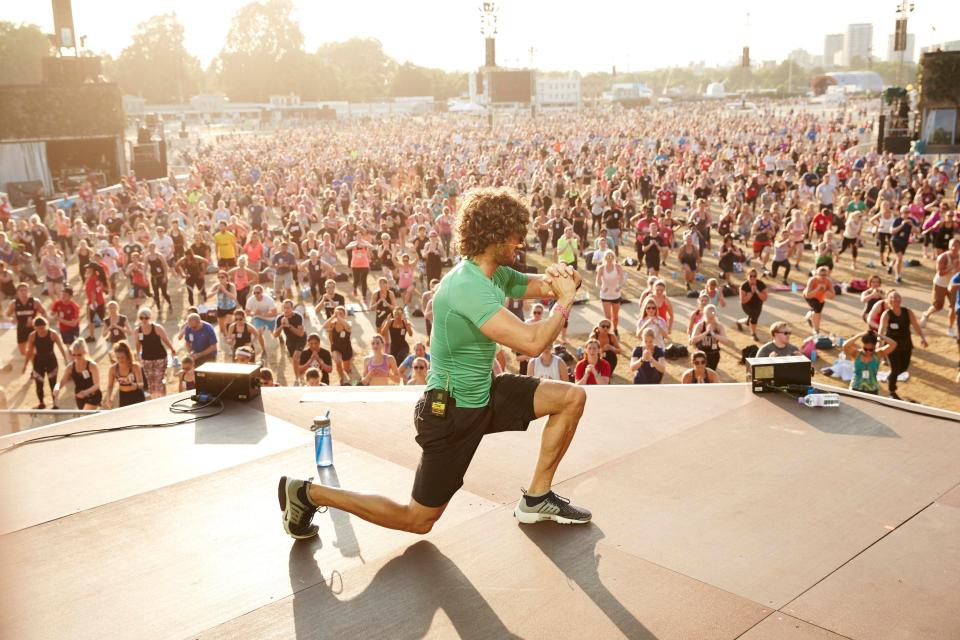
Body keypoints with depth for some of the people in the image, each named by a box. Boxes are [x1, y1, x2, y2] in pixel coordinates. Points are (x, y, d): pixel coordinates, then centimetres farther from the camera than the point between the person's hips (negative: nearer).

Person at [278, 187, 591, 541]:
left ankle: (536, 499, 14)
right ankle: (309, 493, 14)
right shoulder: (468, 288, -29)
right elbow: (531, 342, -37)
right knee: (419, 520, 4)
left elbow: (545, 285, 12)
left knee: (572, 397, 3)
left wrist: (562, 278, -13)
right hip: (452, 411, -9)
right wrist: (564, 302, -21)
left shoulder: (497, 275, 1)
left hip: (484, 394, 9)